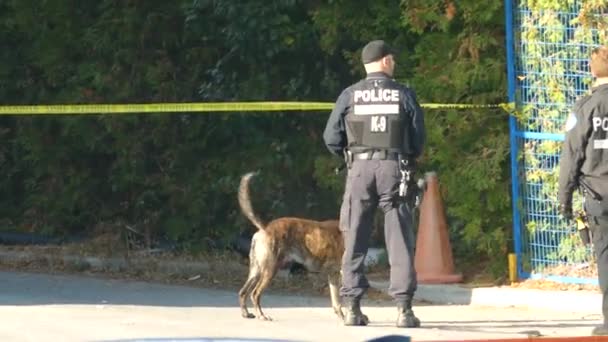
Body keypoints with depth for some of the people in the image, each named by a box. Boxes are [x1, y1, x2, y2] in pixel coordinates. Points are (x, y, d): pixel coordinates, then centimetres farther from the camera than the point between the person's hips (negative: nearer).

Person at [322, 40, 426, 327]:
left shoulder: (350, 95, 2)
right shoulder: (404, 95, 2)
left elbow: (331, 139, 2)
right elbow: (419, 138, 4)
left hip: (360, 168, 1)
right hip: (394, 168, -1)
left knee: (355, 241, 7)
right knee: (400, 241, 1)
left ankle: (352, 306, 4)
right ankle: (403, 308, -5)